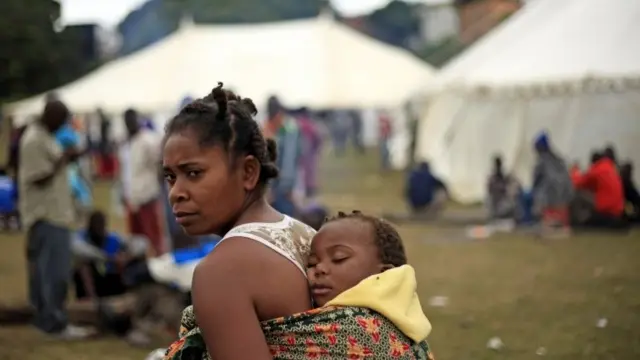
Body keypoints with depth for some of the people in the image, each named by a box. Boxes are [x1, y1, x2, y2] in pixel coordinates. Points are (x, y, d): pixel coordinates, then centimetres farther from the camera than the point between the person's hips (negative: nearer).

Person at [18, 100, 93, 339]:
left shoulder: (44, 137, 14)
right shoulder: (34, 141, -17)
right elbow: (41, 179, -19)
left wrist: (64, 159, 8)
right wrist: (63, 160, -13)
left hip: (53, 214, 10)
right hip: (46, 215, -10)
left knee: (43, 269, 15)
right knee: (55, 272, -8)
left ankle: (45, 317, 22)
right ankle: (56, 323, -6)